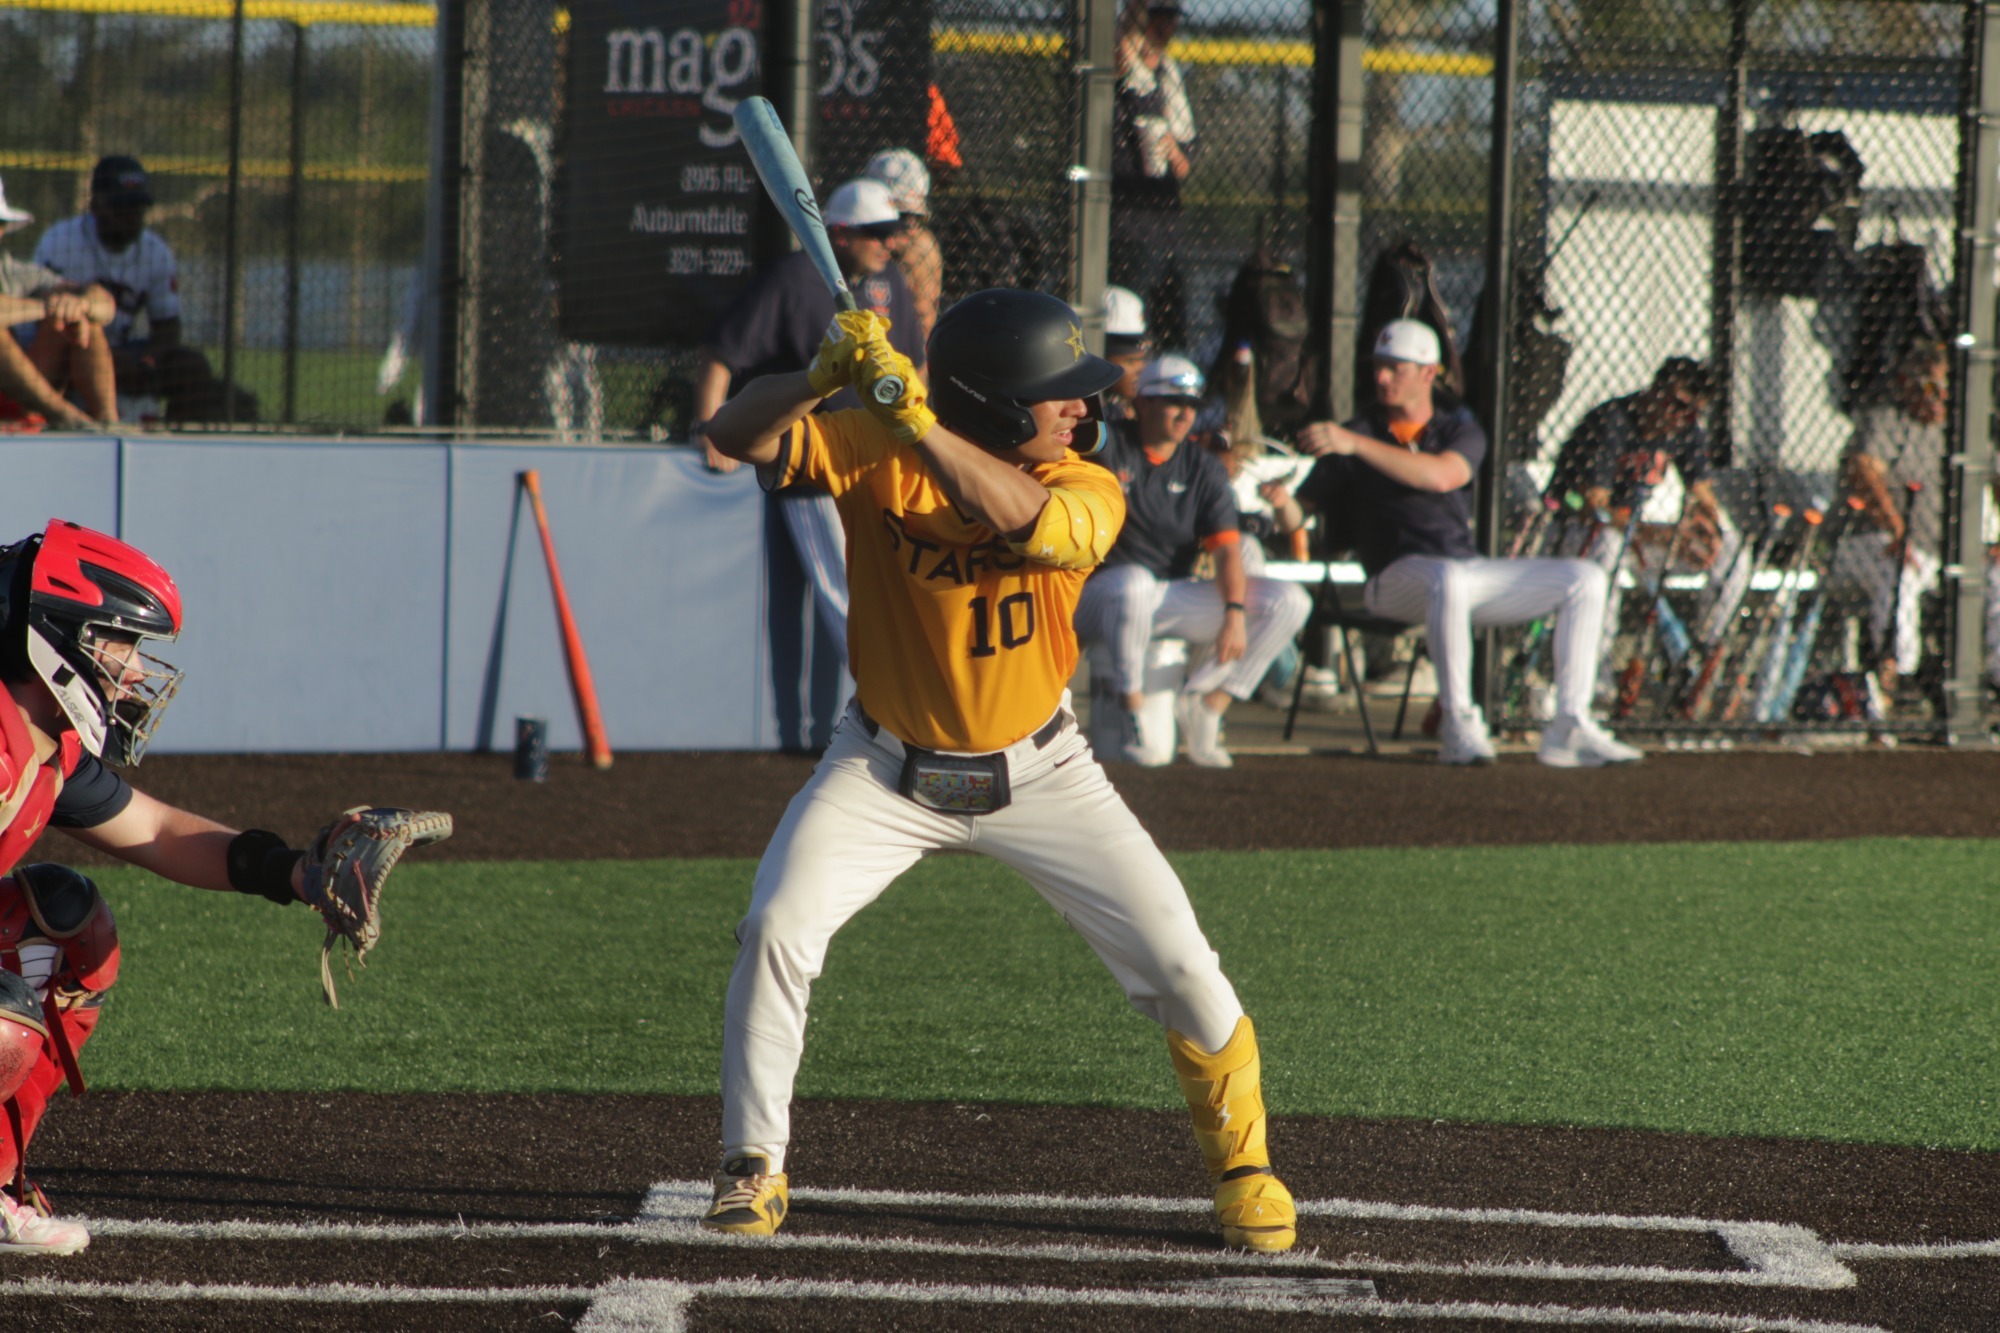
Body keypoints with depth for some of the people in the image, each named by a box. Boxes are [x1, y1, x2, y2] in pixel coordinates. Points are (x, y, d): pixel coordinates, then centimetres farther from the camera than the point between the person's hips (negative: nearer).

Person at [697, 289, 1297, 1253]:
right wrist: (822, 377, -42)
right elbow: (737, 435, -24)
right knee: (776, 931, -17)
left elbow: (1023, 519, -41)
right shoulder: (876, 455, -17)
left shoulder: (1087, 493, -19)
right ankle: (753, 1170, 1)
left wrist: (913, 417, -49)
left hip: (1034, 771, 0)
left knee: (1179, 963, -4)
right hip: (886, 769, 0)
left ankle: (1242, 1164, 19)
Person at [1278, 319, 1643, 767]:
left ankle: (1568, 730, -12)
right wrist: (1282, 501, -25)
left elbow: (1440, 475, -15)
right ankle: (1458, 725, -36)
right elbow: (1300, 513, 1)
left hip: (1471, 567, 5)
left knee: (1585, 579, -6)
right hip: (1397, 576, -5)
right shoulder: (1356, 434, 6)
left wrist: (1354, 444, -23)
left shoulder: (1459, 431, 9)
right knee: (1447, 578, -40)